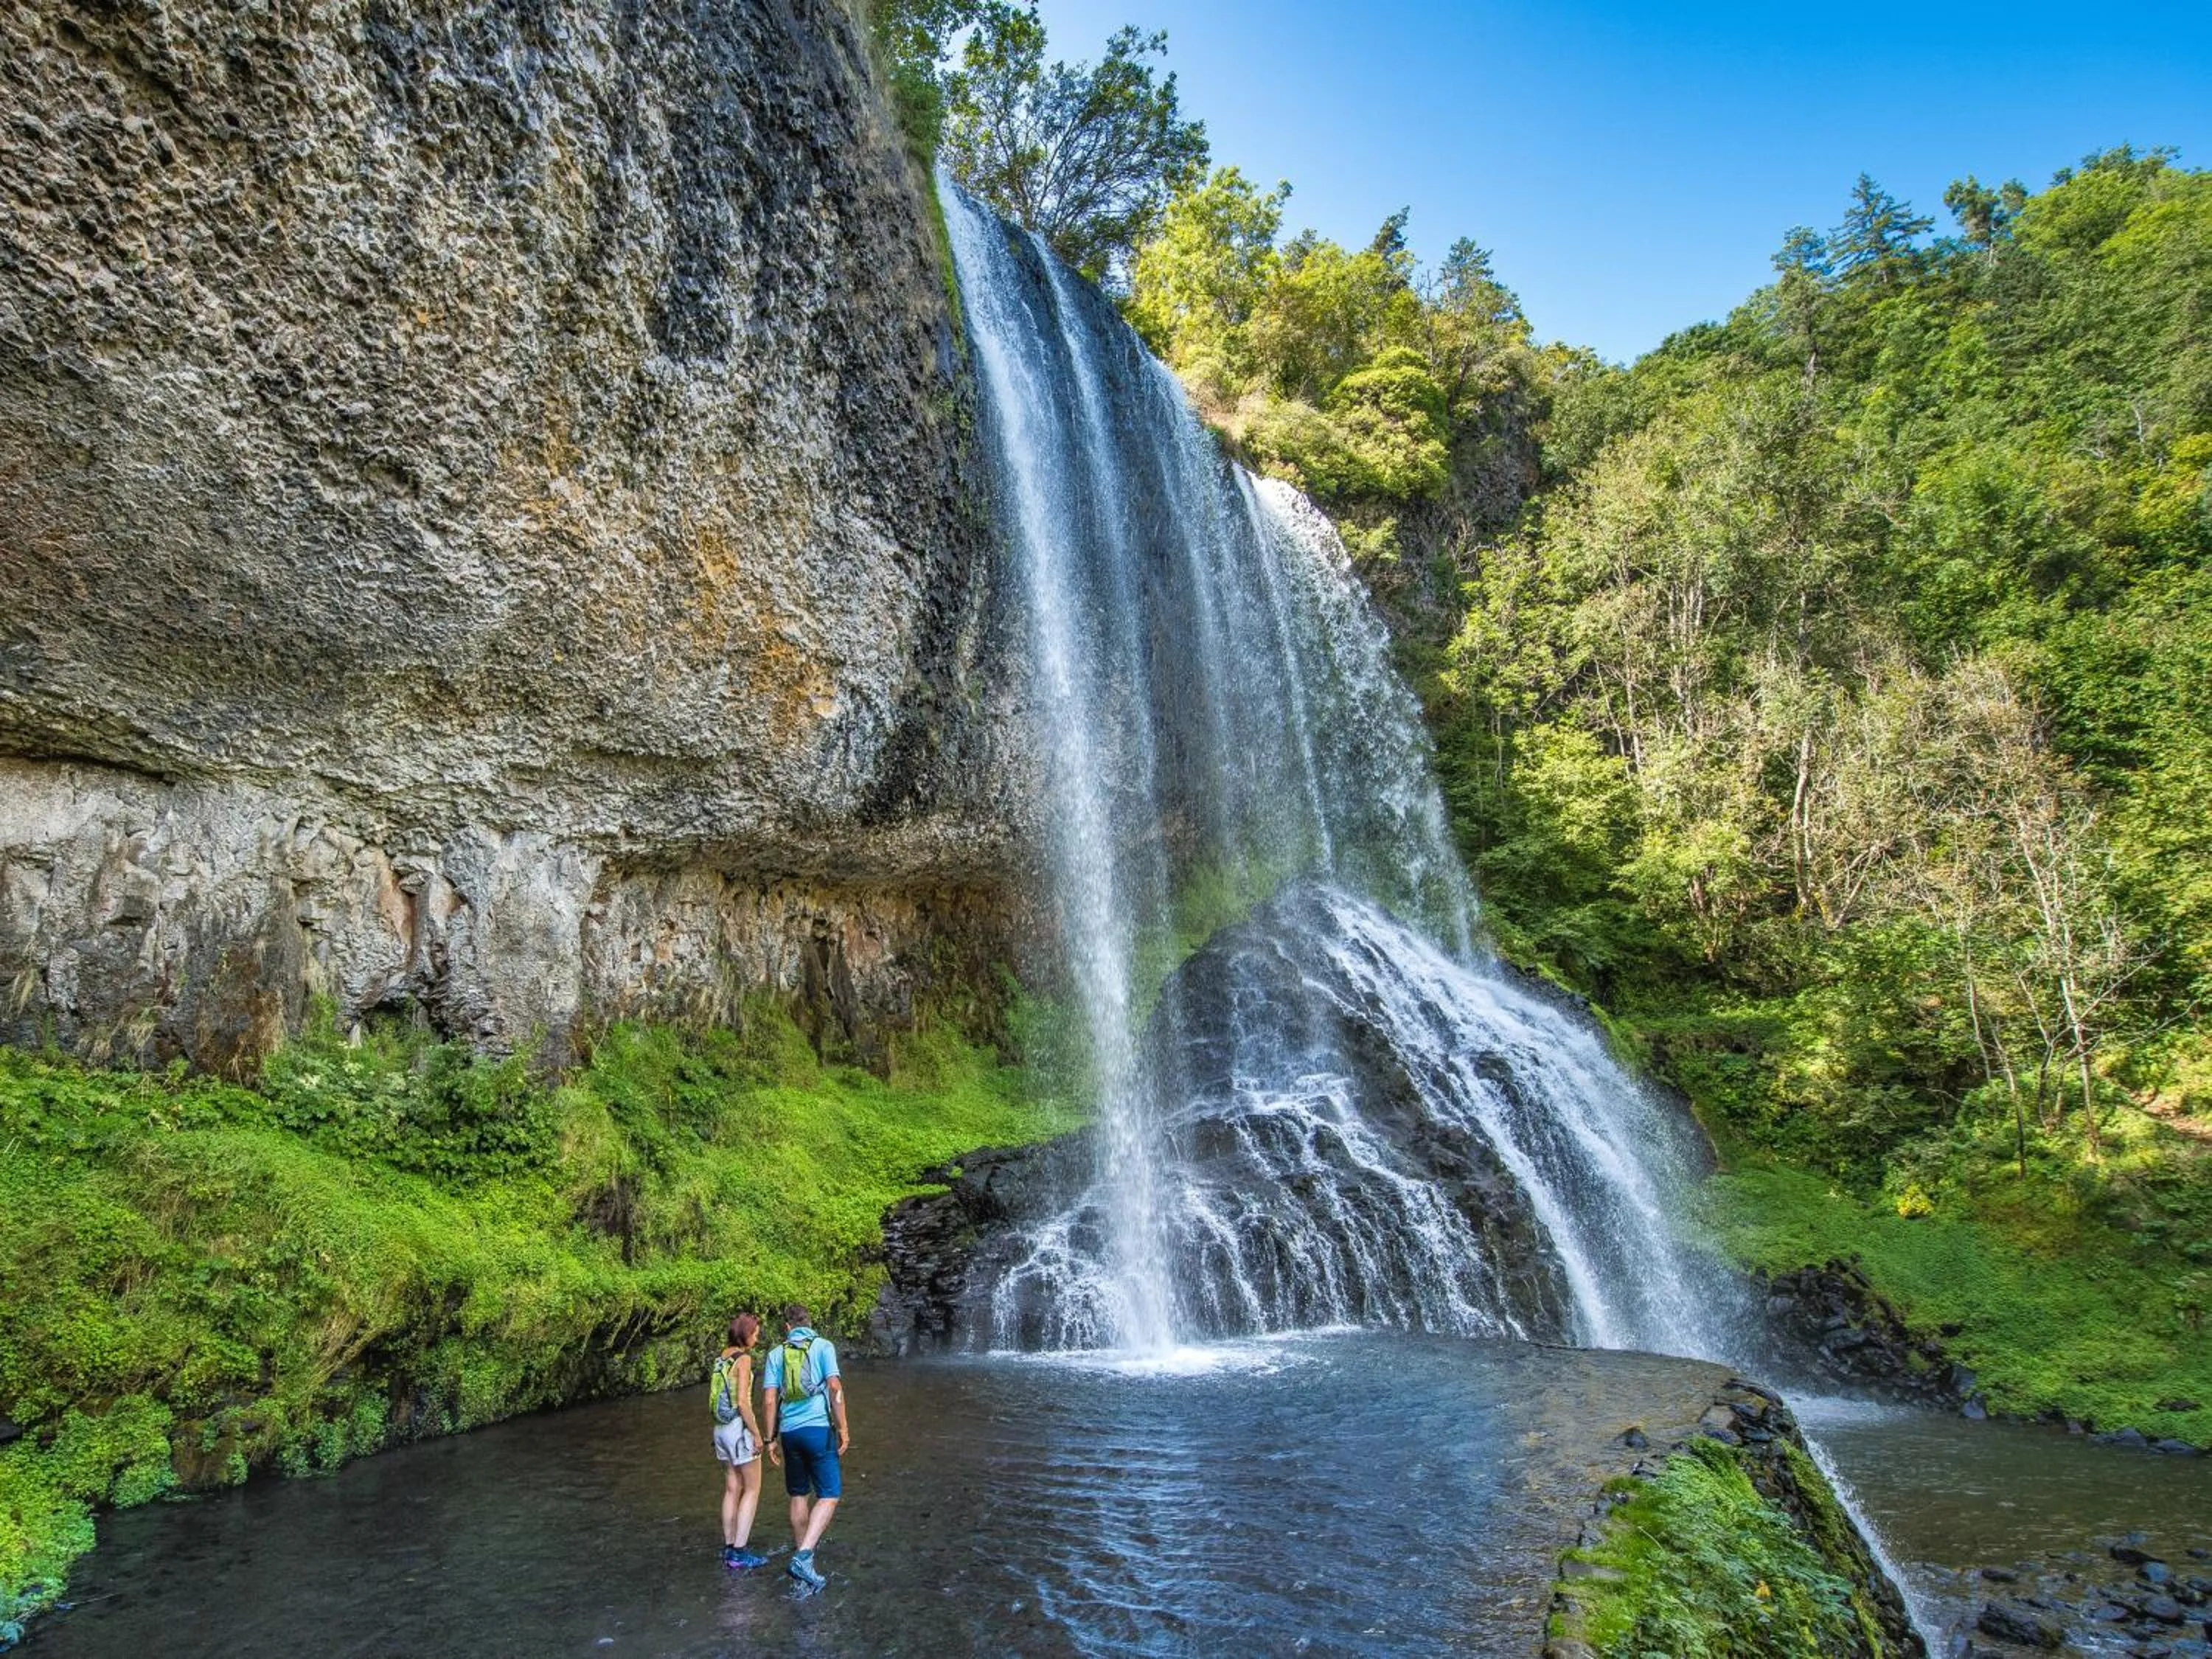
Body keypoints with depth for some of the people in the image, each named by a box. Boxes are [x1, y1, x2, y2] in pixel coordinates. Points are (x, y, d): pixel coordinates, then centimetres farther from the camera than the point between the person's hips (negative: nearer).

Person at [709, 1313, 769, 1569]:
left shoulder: (721, 1357, 8)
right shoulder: (743, 1359, -15)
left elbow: (712, 1395, 13)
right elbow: (743, 1402, -20)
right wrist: (757, 1433, -13)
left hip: (721, 1428, 8)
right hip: (740, 1427, -8)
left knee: (732, 1490, 15)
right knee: (752, 1490, 2)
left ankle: (729, 1548, 19)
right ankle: (739, 1551, 0)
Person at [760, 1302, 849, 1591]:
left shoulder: (777, 1354, 9)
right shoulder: (823, 1346, 1)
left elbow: (770, 1398, 4)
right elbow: (835, 1387, -9)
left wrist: (771, 1439, 11)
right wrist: (843, 1429, -6)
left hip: (790, 1432, 4)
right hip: (818, 1427, -4)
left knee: (800, 1496, 17)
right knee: (829, 1495, -1)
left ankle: (802, 1555, 24)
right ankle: (803, 1557, -16)